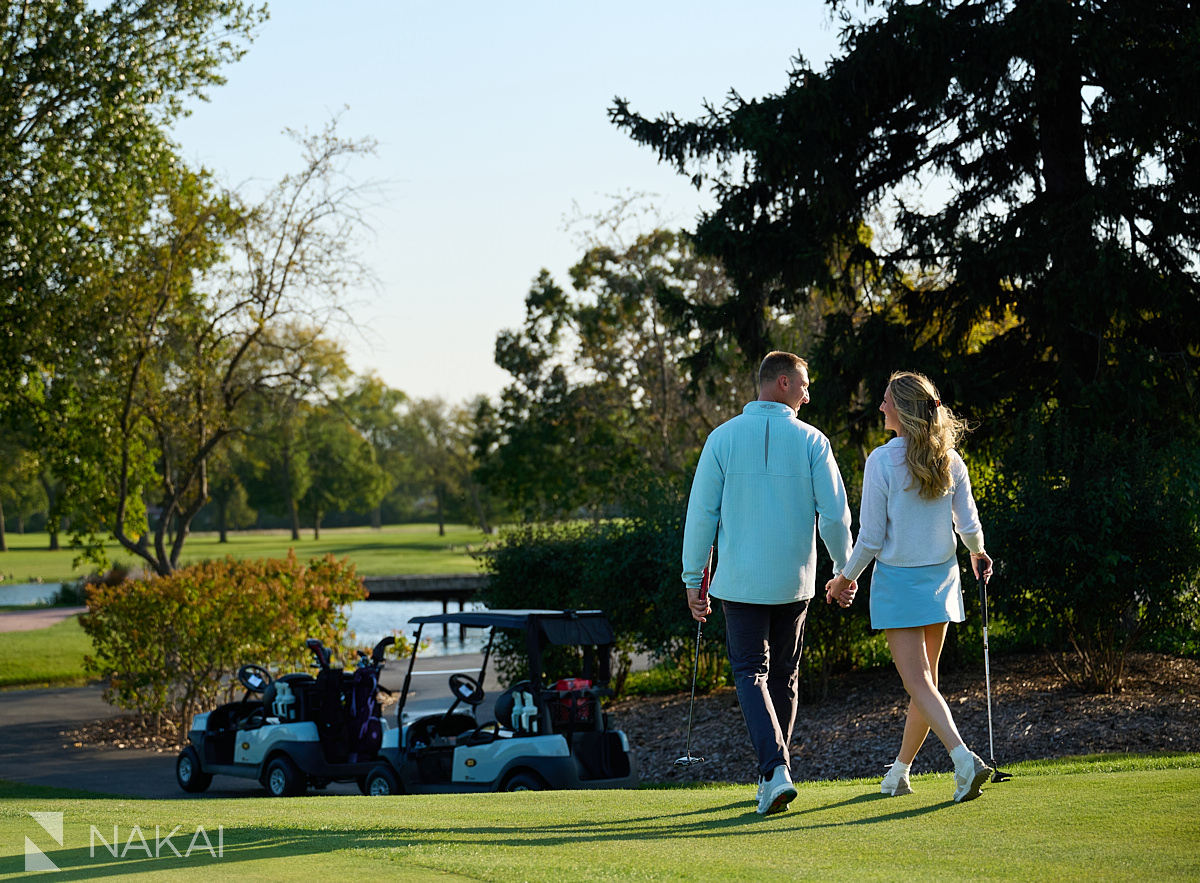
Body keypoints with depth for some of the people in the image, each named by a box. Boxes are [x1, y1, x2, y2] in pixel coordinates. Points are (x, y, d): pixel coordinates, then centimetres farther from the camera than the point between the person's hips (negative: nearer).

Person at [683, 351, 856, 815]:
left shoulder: (723, 438, -3)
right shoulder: (811, 441, -4)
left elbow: (701, 512, -3)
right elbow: (835, 515, -5)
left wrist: (694, 579, 5)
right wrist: (846, 571, 9)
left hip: (740, 581, -1)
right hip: (794, 582, 1)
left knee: (751, 674, 1)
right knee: (783, 676, 15)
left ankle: (775, 769, -19)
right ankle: (773, 774, 23)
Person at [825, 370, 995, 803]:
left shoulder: (882, 460, -16)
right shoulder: (950, 460, -2)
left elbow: (871, 538, -13)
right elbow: (969, 525, 1)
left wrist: (846, 577, 3)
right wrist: (978, 553, 24)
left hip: (898, 581, -5)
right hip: (941, 577, 5)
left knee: (919, 683, -5)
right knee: (925, 678, 16)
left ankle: (964, 757, -25)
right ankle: (900, 770, 28)